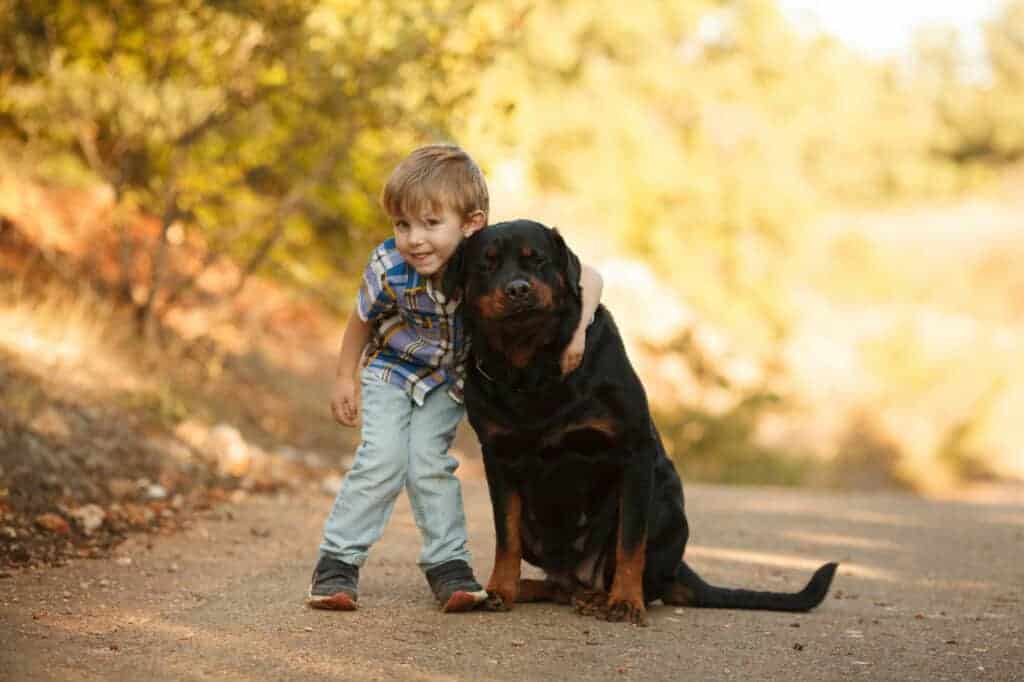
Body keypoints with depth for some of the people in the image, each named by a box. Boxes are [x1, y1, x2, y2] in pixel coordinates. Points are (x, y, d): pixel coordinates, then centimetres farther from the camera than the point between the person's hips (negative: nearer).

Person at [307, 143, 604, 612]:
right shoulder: (388, 269, -33)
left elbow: (587, 278, -30)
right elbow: (362, 321, -10)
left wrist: (577, 331, -44)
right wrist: (345, 378, -1)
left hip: (450, 379, 1)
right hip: (391, 369, 0)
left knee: (428, 462, -9)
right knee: (382, 460, -11)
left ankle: (448, 564, 5)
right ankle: (337, 561, 0)